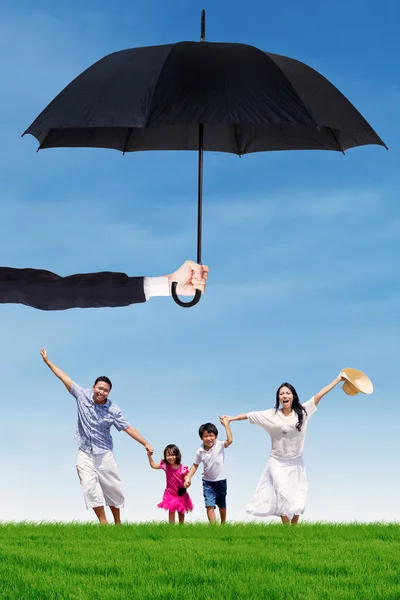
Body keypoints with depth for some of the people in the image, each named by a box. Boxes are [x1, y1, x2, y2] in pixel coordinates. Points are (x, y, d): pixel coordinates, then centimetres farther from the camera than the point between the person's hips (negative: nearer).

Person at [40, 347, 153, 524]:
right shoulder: (82, 396, -7)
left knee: (112, 488, 5)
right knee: (90, 486, -12)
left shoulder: (113, 410, -11)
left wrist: (146, 444, -18)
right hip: (85, 453, 1)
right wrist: (48, 362, 3)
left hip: (104, 454, -1)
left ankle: (117, 523, 20)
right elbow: (66, 379, -2)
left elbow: (127, 428, -11)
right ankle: (103, 522, -9)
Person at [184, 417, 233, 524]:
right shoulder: (200, 451, -10)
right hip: (208, 482, 1)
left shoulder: (219, 445, -17)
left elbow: (229, 441, -35)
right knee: (209, 505, -14)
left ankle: (223, 525, 39)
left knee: (222, 505, 17)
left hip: (220, 480, 0)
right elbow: (195, 465, 2)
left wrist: (226, 425, -37)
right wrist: (188, 478, -6)